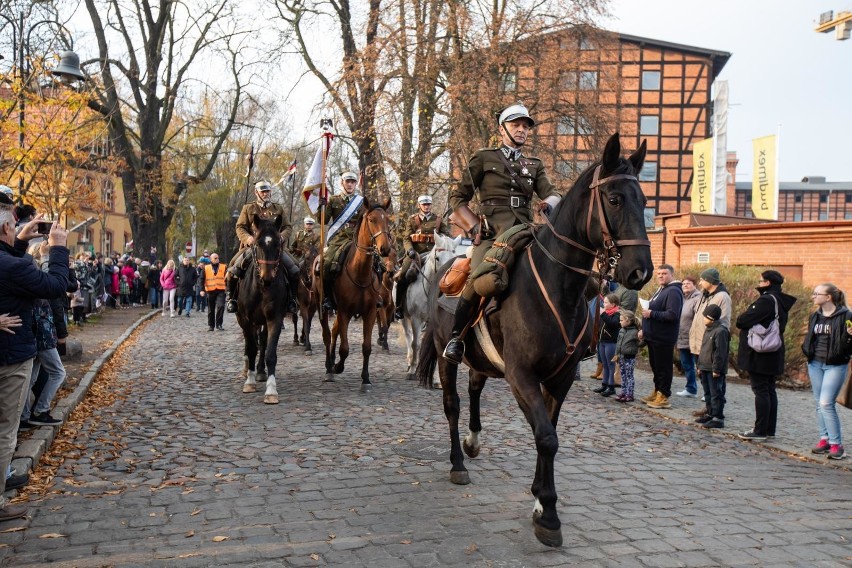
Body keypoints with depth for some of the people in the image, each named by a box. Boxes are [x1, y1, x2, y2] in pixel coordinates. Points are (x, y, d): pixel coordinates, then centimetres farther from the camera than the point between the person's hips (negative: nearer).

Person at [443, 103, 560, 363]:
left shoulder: (534, 165, 26)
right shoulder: (484, 159, 15)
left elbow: (551, 194, 13)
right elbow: (457, 198, 12)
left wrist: (549, 203, -13)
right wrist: (475, 227, -2)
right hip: (493, 232, -4)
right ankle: (456, 337, -14)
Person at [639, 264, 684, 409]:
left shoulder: (673, 292, -15)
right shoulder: (661, 290, 18)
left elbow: (672, 315, -26)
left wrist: (651, 313, -21)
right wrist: (644, 330, 23)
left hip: (663, 339, -10)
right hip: (653, 336, 10)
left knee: (663, 368, -2)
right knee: (655, 366, 17)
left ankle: (664, 397, 4)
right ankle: (657, 392, 28)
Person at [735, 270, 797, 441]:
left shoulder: (766, 300, -18)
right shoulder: (780, 302, 12)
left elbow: (743, 321, -23)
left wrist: (740, 322, 2)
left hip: (759, 355, -9)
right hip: (773, 354, 9)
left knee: (761, 391, -5)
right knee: (770, 390, 13)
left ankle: (760, 431, 0)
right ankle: (769, 429, 19)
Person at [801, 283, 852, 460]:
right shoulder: (815, 316, 10)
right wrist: (806, 340, 0)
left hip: (835, 366, -7)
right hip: (815, 364, 7)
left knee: (826, 403, -12)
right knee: (819, 403, 10)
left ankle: (836, 444, -4)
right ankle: (824, 439, 19)